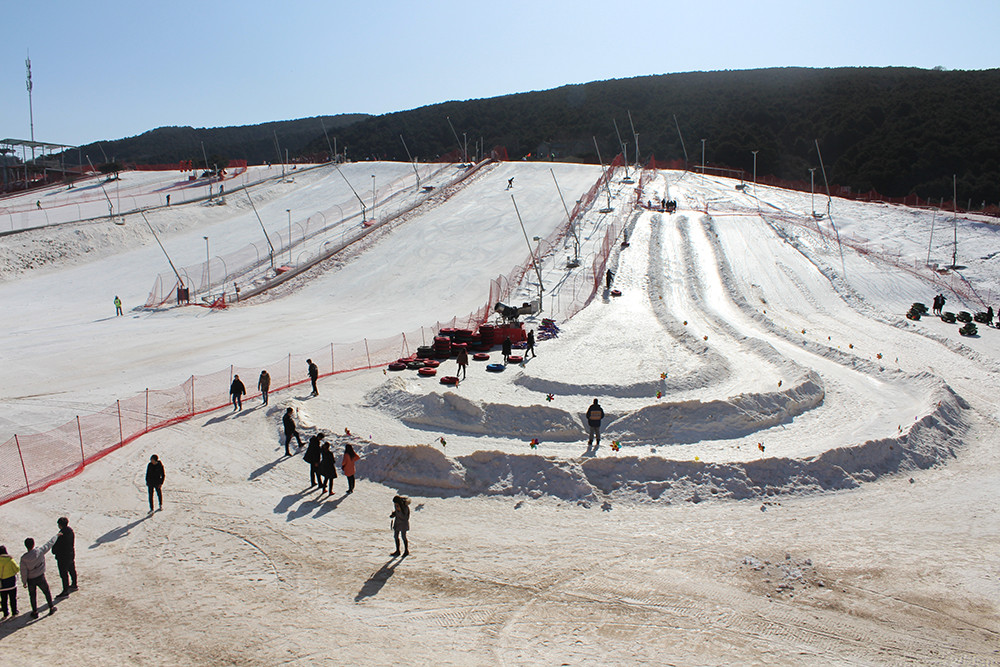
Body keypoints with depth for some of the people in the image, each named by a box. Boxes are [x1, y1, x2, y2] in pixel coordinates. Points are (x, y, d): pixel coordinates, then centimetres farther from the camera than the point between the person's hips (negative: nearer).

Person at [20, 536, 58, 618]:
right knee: (46, 592, 18)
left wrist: (24, 582, 2)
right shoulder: (39, 551, -18)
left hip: (30, 579, 0)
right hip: (40, 577, 0)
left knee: (32, 595, 17)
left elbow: (23, 571, -11)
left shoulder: (24, 558, -17)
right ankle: (51, 608, 27)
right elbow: (49, 544, -3)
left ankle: (35, 612, 22)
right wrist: (56, 536, 14)